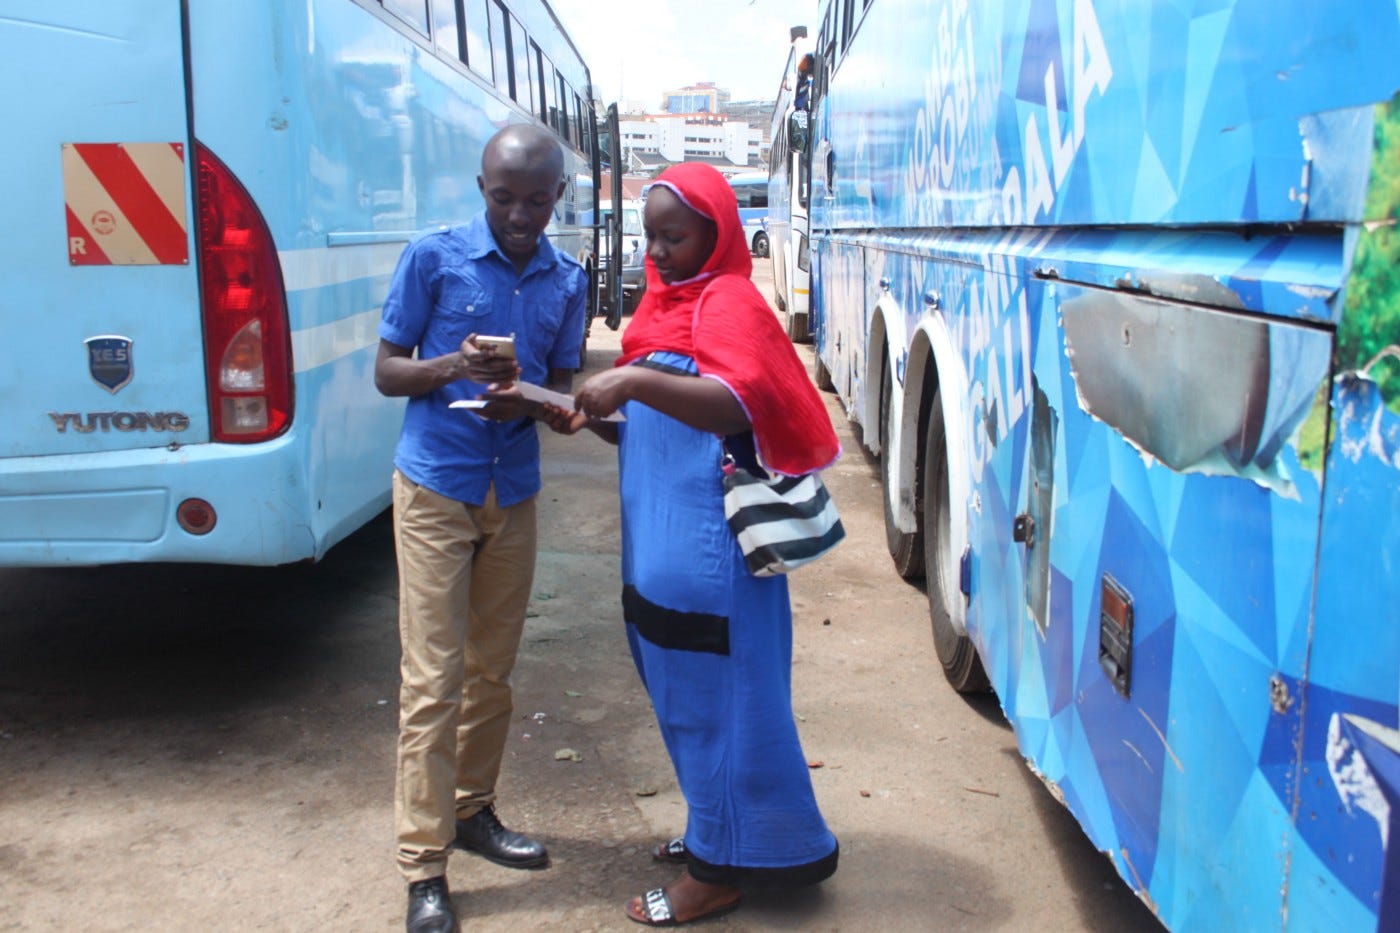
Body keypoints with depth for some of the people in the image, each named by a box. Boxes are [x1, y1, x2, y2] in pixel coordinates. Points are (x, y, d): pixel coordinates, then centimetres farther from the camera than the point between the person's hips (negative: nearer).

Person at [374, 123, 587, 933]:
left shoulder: (567, 280, 4)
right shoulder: (433, 257, -7)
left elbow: (563, 386, 8)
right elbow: (387, 371, -3)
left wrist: (528, 401, -15)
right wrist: (452, 366, -23)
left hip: (515, 495, 4)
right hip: (435, 491, -4)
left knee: (493, 673, 14)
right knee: (433, 680, -3)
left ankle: (474, 811, 33)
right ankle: (424, 867, 6)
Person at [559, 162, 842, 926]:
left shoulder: (727, 302, -11)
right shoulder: (664, 303, 15)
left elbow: (737, 407, -30)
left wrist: (635, 381, -40)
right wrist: (596, 418, 1)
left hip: (708, 547, -9)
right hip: (660, 542, 9)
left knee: (717, 697, 2)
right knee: (686, 692, 18)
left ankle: (718, 870, 15)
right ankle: (717, 829, 36)